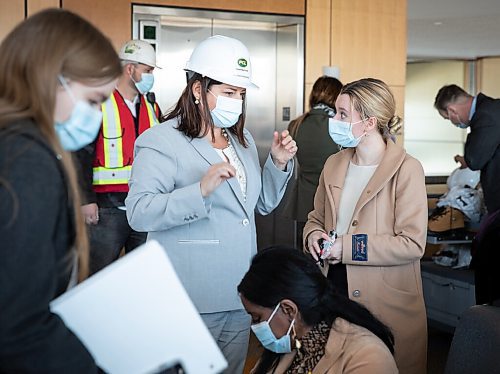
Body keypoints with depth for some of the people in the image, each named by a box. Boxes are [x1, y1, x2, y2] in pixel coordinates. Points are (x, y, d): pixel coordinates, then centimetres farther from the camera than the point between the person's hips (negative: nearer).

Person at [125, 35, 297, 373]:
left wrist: (279, 163, 2)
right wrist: (201, 189, -34)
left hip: (239, 295, 8)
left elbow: (263, 204, 19)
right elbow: (139, 213, -23)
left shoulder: (243, 139, 13)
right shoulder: (161, 141, -11)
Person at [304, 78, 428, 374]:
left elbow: (412, 244, -18)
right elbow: (317, 218, 21)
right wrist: (314, 234, -3)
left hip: (387, 303, -5)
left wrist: (347, 247, -18)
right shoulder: (334, 164, 8)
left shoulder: (406, 169, -12)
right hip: (334, 289, 6)